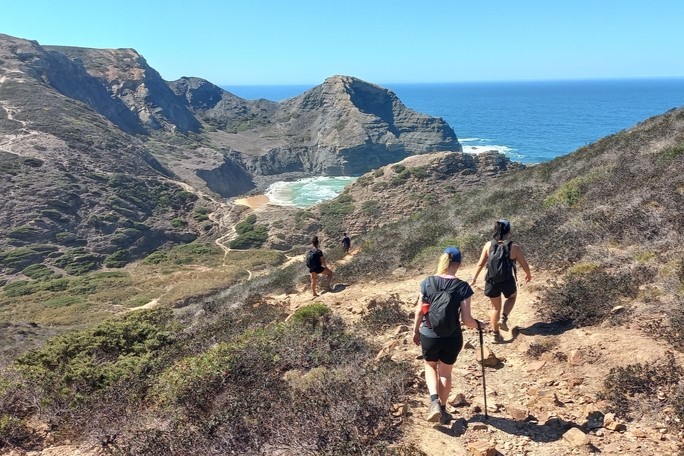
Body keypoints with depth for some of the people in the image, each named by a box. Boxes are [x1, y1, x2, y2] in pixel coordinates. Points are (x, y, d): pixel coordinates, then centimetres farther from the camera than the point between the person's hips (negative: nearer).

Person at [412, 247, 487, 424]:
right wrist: (479, 324, 9)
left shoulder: (427, 282, -9)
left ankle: (434, 400, 6)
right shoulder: (462, 287, -13)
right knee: (445, 372, 21)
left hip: (429, 336, 1)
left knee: (430, 366, 26)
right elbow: (466, 320, -13)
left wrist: (416, 331, 13)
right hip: (452, 338, -1)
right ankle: (442, 409, 33)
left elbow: (419, 311, -2)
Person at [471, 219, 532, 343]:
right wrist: (528, 274, 20)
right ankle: (503, 318, 10)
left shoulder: (488, 245, -6)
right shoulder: (514, 247, -12)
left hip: (491, 281, 2)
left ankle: (495, 335, 27)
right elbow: (524, 265, -1)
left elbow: (480, 264, -1)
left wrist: (474, 278, 13)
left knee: (496, 308, 21)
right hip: (508, 281, -2)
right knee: (512, 297, 32)